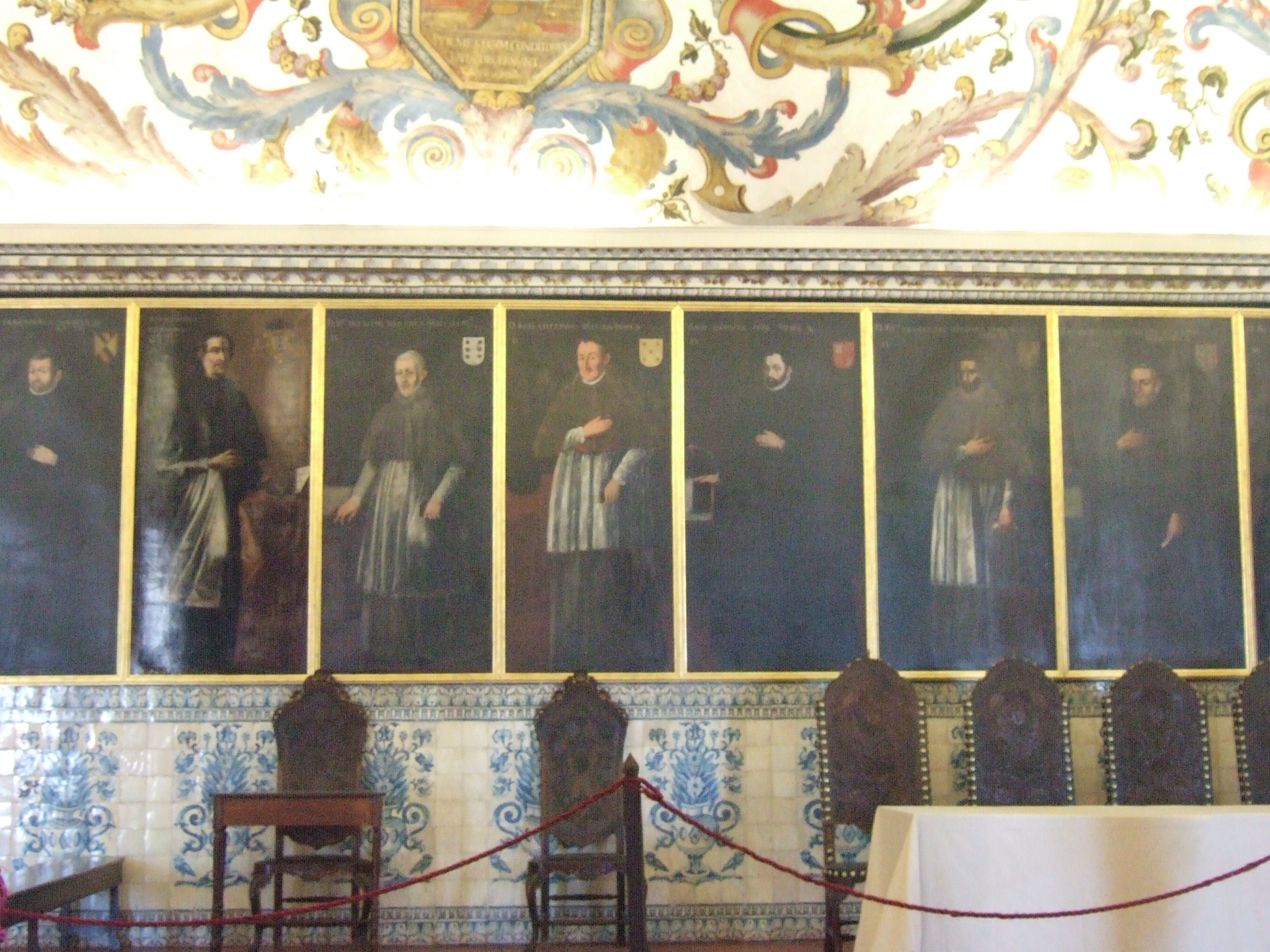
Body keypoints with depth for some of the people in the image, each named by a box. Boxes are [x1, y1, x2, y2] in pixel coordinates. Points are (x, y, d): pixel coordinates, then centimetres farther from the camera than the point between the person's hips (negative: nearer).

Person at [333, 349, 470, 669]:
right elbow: (371, 462, 13)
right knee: (380, 570, 1)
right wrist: (356, 498, 6)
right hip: (384, 497, 4)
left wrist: (438, 498, -12)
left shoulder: (436, 415, 0)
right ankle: (379, 649, 8)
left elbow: (457, 463, -3)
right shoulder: (386, 414, 11)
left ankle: (407, 651, 1)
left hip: (417, 498, -4)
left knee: (409, 572, -5)